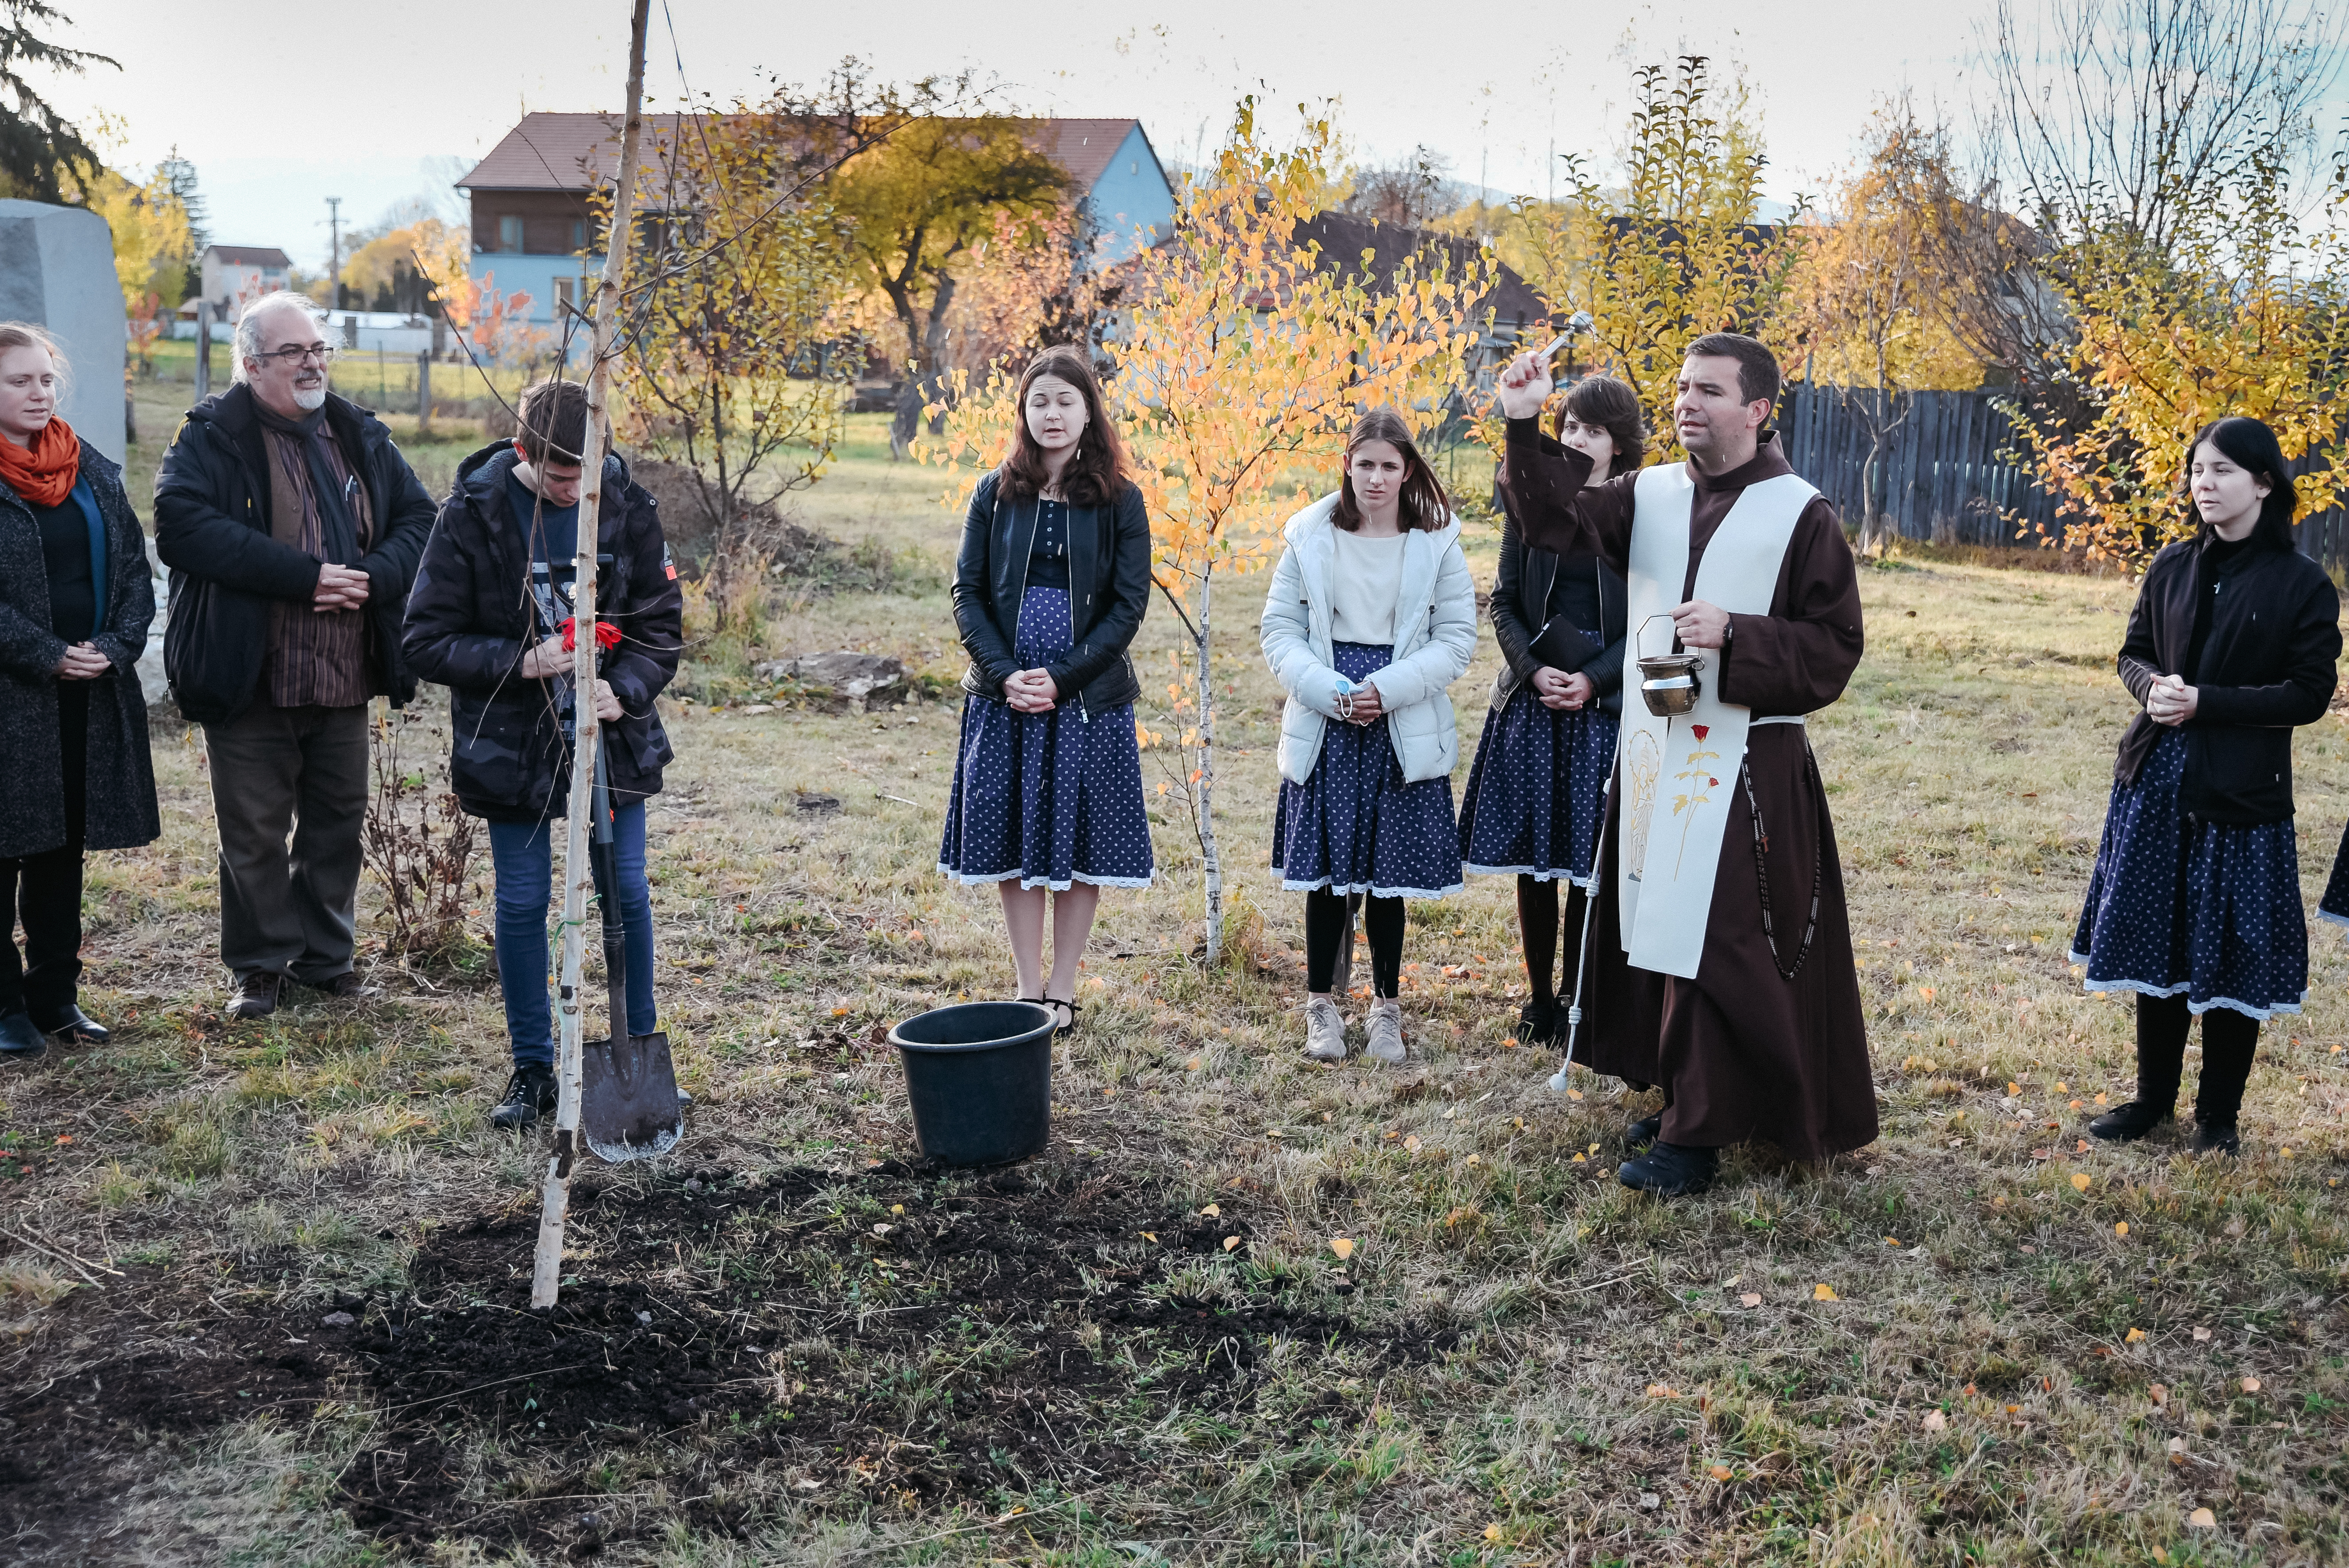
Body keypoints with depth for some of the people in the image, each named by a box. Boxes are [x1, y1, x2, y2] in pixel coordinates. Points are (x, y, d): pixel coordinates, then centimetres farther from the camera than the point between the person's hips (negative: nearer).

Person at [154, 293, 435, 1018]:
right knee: (254, 831, 5)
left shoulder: (361, 437, 11)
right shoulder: (212, 439, -5)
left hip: (345, 682, 5)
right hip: (250, 680, -4)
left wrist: (370, 577, -13)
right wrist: (305, 576, -22)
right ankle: (261, 967, 19)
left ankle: (327, 958, 27)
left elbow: (418, 519, 9)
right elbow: (184, 525, -20)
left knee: (338, 822, 13)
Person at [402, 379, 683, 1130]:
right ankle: (532, 1071, 20)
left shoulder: (626, 508, -5)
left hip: (612, 740, 1)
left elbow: (661, 626, 1)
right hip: (511, 748, -1)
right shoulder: (470, 516, -11)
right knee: (521, 904, 6)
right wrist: (521, 662, -22)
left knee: (627, 894, 7)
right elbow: (427, 641, -9)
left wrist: (625, 691, -18)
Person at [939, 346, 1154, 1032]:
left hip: (1090, 699, -1)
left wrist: (1062, 678, -14)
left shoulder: (1120, 501, -1)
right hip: (1005, 697, 2)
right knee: (1014, 842, 6)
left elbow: (1129, 605, -4)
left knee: (1082, 844, 4)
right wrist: (1007, 674, -12)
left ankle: (1062, 990, 17)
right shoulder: (995, 494, 4)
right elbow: (968, 594, 2)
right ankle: (1028, 988, 18)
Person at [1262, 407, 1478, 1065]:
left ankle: (1387, 1005, 18)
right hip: (1324, 724, 0)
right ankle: (1321, 1003, 17)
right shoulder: (1311, 537, 3)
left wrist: (1388, 689, -14)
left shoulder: (1437, 542, 2)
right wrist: (1327, 689, -13)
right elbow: (1280, 629, 2)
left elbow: (1457, 639, -2)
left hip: (1404, 729, 0)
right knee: (1325, 867, 4)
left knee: (1390, 869, 5)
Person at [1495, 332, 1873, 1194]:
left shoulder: (1802, 516, -5)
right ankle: (1685, 1097, 29)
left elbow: (1834, 646, -6)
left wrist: (1736, 635, -19)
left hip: (1744, 764, -5)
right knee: (1660, 928, 13)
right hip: (1652, 755, 5)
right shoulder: (1650, 495, 6)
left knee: (1717, 942, -4)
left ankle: (1696, 1133, 5)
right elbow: (1556, 521, -8)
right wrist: (1524, 426, -21)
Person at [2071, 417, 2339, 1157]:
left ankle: (2219, 1115, 18)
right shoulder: (2173, 567, 6)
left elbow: (2310, 695, -9)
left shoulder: (2303, 585, -7)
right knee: (2153, 940, 11)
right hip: (2156, 781, 4)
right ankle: (2154, 1097, 26)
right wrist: (2154, 686, -11)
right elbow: (2133, 653, 12)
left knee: (2231, 956, 3)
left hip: (2243, 792, -4)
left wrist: (2205, 701, -19)